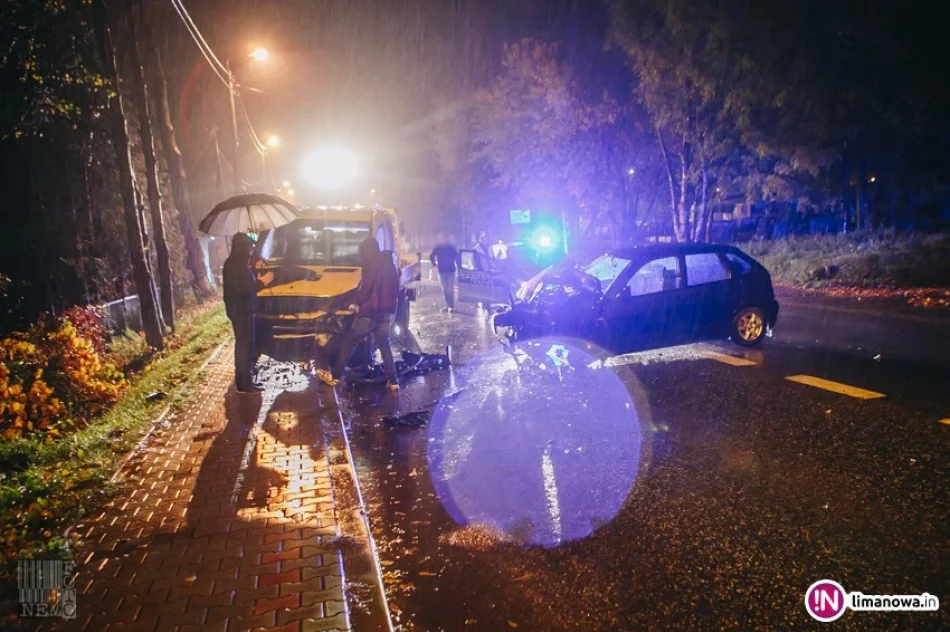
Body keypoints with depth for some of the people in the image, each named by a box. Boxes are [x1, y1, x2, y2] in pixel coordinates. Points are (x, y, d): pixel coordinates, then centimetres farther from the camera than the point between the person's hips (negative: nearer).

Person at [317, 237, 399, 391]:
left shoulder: (372, 266, -12)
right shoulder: (389, 265, 12)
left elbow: (365, 288, -16)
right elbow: (395, 288, 16)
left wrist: (358, 303, 1)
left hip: (370, 312, -7)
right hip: (385, 313, 7)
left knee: (349, 342, 3)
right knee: (385, 346, 13)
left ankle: (335, 375, 7)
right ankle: (393, 381, 9)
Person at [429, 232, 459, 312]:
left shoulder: (451, 247, -5)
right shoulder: (437, 248, 1)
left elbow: (457, 257, -1)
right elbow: (431, 256, 14)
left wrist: (457, 266, -5)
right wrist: (434, 264, 7)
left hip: (451, 270, -3)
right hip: (442, 271, 3)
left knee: (450, 289, -7)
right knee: (445, 289, 7)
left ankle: (451, 306, -4)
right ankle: (448, 305, 13)